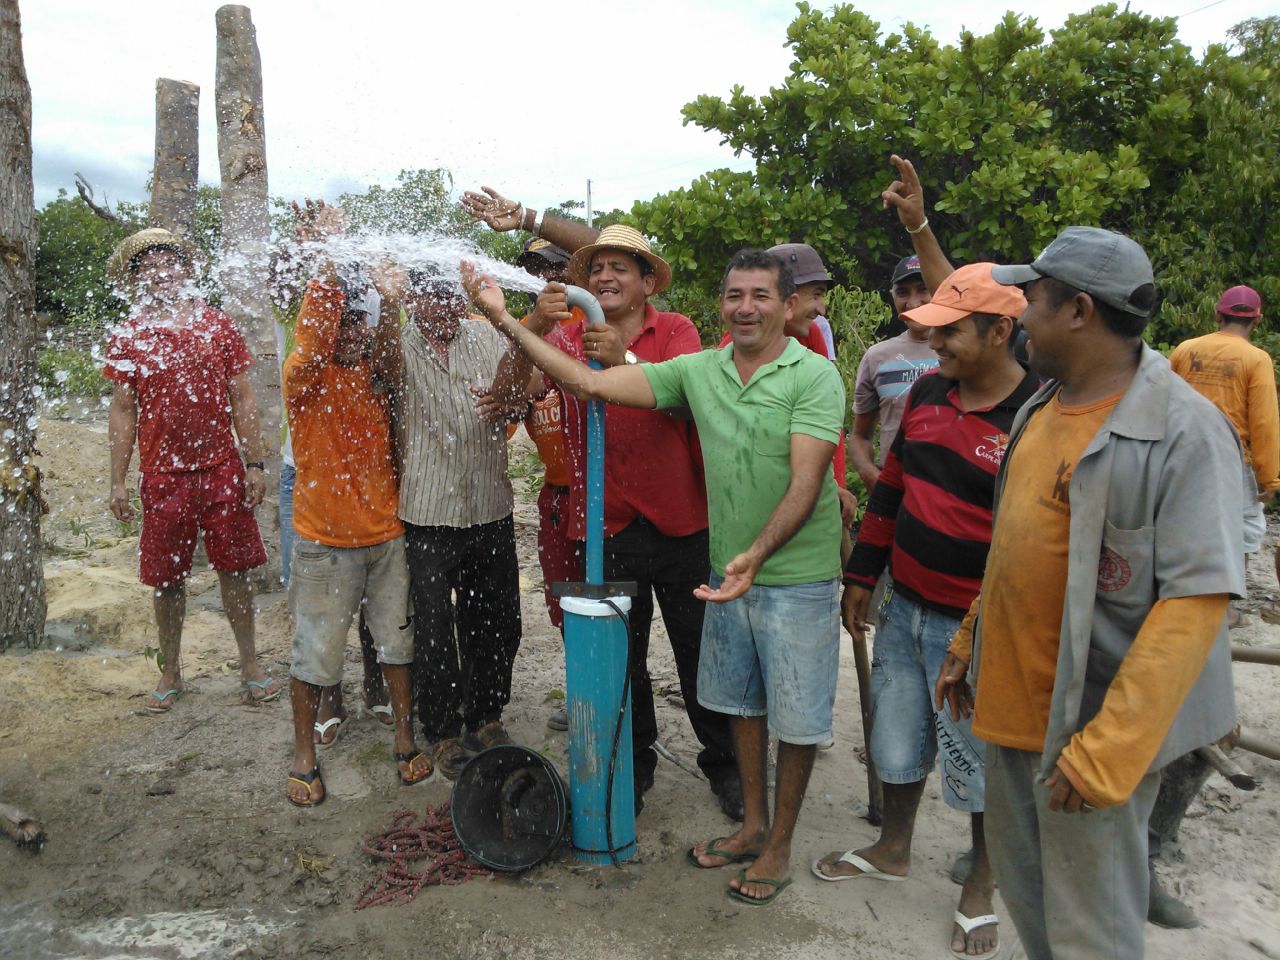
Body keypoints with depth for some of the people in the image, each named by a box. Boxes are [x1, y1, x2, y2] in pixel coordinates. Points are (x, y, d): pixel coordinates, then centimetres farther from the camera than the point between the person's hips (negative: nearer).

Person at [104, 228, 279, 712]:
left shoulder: (218, 325, 3)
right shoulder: (128, 337, 2)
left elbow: (242, 400, 4)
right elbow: (123, 412, 4)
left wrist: (254, 464, 0)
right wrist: (118, 481, 0)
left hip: (223, 470, 0)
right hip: (163, 474, 0)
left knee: (234, 568, 7)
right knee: (167, 577, 9)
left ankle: (250, 663, 21)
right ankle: (170, 672, 25)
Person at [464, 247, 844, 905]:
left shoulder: (815, 377, -14)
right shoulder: (699, 371, 0)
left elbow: (805, 485, -21)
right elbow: (591, 384, -5)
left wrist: (756, 554, -35)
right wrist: (504, 319, -10)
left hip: (795, 576, -5)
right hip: (729, 569, 5)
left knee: (795, 717, 8)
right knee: (741, 702, 19)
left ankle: (779, 844, 28)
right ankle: (753, 825, 39)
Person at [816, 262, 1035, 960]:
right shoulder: (928, 392, 2)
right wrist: (862, 575, 13)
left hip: (976, 627, -6)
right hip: (903, 608, 6)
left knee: (976, 760, 12)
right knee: (897, 738, 21)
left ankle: (980, 889, 37)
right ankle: (893, 850, 46)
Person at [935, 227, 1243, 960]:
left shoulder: (1185, 431, -18)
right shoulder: (1042, 407, 7)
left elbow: (1195, 601, -22)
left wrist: (1108, 749, -24)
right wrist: (968, 645, 17)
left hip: (1089, 724, -7)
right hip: (1011, 702, 7)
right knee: (1021, 883, 22)